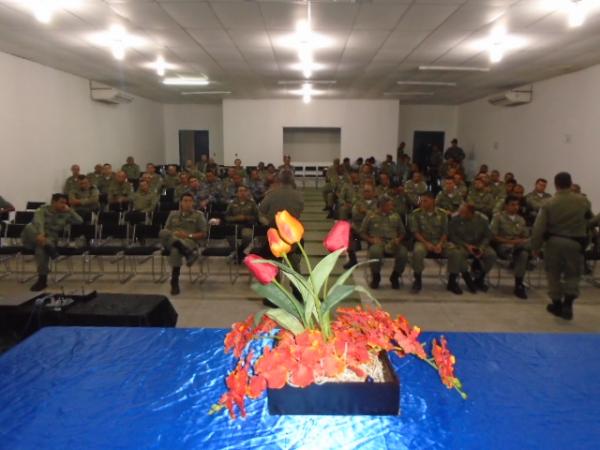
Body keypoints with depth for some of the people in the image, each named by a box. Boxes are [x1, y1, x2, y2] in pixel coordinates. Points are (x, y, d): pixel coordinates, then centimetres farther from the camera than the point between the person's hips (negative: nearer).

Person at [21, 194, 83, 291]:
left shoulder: (65, 214, 10)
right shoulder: (42, 210, -1)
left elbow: (80, 221, 4)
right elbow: (38, 223, -21)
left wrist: (70, 210, -3)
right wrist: (40, 234, -42)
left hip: (51, 240, 0)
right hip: (34, 238, 0)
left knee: (41, 247, -36)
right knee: (29, 227, -33)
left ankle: (42, 279, -34)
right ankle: (48, 247, -50)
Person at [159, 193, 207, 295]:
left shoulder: (198, 215, 14)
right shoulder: (173, 214, 24)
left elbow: (203, 234, 6)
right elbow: (165, 230, 17)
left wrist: (188, 235, -11)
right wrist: (173, 234, -7)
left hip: (189, 242, -3)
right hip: (171, 242, 3)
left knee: (175, 250, -41)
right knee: (162, 233, -35)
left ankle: (174, 283, -37)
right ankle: (189, 253, -53)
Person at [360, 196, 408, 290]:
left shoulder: (396, 216, 19)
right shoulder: (371, 216, 10)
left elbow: (402, 232, 21)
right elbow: (362, 233, 9)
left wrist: (398, 239, -1)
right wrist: (371, 240, -9)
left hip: (392, 243, 2)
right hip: (377, 243, -2)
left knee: (403, 253, -32)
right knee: (375, 251, -40)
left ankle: (395, 277, -2)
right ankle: (376, 277, -9)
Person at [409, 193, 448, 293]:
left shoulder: (442, 213, 5)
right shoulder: (415, 214, 1)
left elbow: (445, 231, 2)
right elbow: (415, 231, -3)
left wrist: (440, 244, -15)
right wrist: (426, 243, -16)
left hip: (440, 242, 2)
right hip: (423, 241, -2)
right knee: (418, 251, -36)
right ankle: (418, 280, -16)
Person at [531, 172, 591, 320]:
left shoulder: (548, 203, -10)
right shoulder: (583, 200, -5)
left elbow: (538, 228, -11)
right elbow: (589, 218, 16)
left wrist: (536, 246, -2)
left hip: (554, 241, -1)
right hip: (575, 242, 1)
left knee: (554, 273, 13)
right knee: (572, 274, 14)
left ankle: (557, 304, 22)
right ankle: (568, 303, 1)